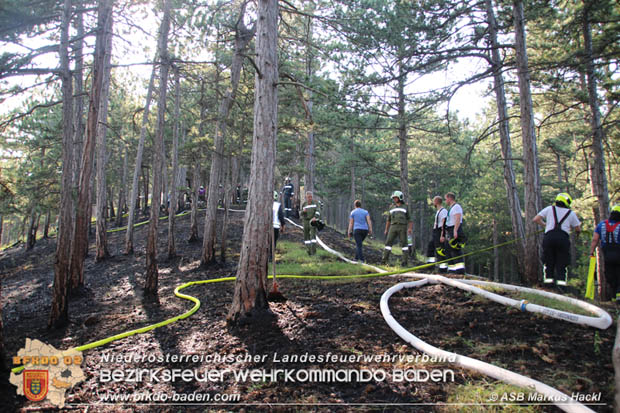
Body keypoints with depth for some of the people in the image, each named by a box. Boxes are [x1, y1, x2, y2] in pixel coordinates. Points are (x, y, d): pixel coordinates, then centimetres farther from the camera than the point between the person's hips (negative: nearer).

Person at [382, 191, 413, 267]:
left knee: (404, 243, -6)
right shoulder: (392, 207, 17)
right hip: (393, 227, 2)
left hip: (402, 227, -2)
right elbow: (388, 219, 20)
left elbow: (409, 219, 8)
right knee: (388, 242, -7)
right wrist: (386, 230, 14)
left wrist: (410, 228, -8)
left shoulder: (405, 207, 10)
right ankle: (384, 260, -6)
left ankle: (404, 261, -3)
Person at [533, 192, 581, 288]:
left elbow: (536, 219, 11)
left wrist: (544, 225, 28)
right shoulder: (571, 213, 17)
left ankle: (548, 278, -1)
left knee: (548, 262, 8)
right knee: (562, 263, 5)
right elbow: (578, 229, 21)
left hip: (549, 236, 0)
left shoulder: (549, 209, 16)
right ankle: (561, 281, -6)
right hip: (563, 238, 0)